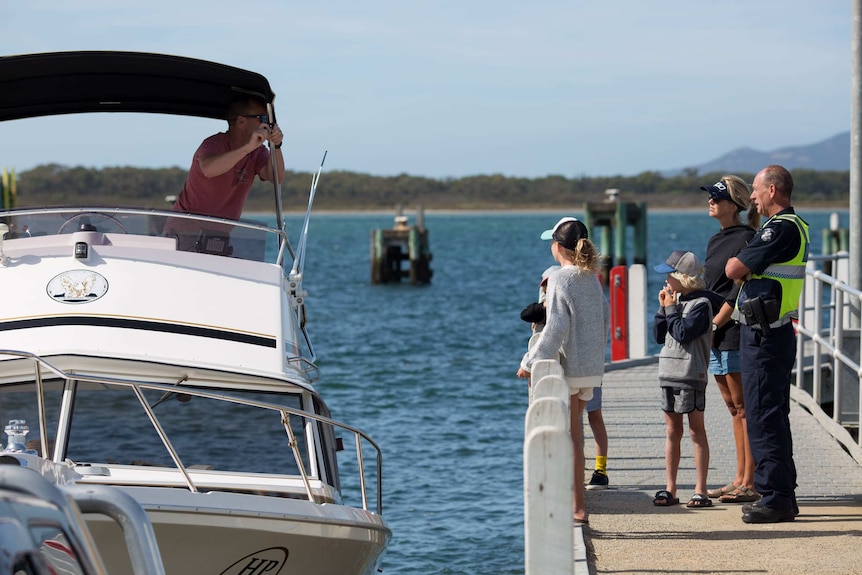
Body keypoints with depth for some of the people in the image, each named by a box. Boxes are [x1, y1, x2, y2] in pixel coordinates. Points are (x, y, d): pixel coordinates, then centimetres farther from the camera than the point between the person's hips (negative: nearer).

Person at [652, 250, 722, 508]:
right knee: (672, 432, 9)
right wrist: (663, 308, 2)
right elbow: (659, 335, 12)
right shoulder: (676, 300, 14)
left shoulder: (701, 304, -10)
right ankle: (670, 489, 13)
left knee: (696, 431, -2)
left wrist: (671, 309, -10)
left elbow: (683, 333, -20)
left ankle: (700, 491, 0)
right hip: (669, 373, 8)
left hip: (691, 374, -8)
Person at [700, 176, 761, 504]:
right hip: (715, 336, 9)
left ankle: (751, 483, -5)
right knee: (734, 407, 11)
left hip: (736, 331, -9)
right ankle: (740, 480, 15)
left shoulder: (746, 238, -10)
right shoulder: (715, 241, 17)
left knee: (744, 407, -7)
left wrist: (714, 324, -15)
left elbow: (740, 291, -16)